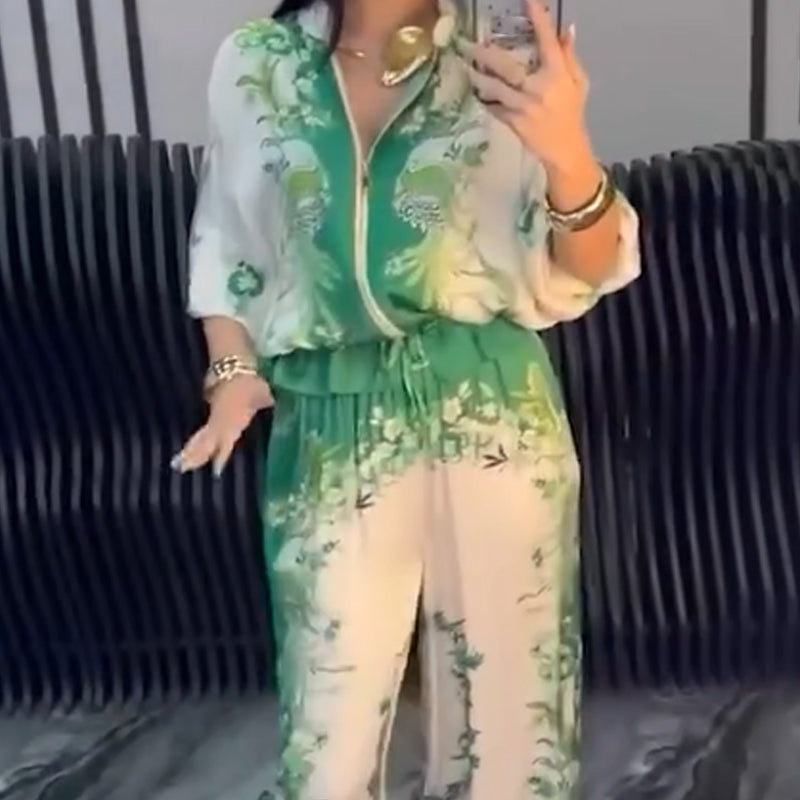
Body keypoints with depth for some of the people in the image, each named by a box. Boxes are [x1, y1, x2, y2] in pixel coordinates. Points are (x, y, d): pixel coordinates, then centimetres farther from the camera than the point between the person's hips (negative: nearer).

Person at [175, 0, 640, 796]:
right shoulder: (253, 64, 3)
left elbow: (589, 270, -5)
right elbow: (226, 243, 14)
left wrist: (567, 154, -24)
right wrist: (233, 370, -1)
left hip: (493, 408, 0)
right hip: (333, 423, 1)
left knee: (507, 675, 11)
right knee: (332, 712, 5)